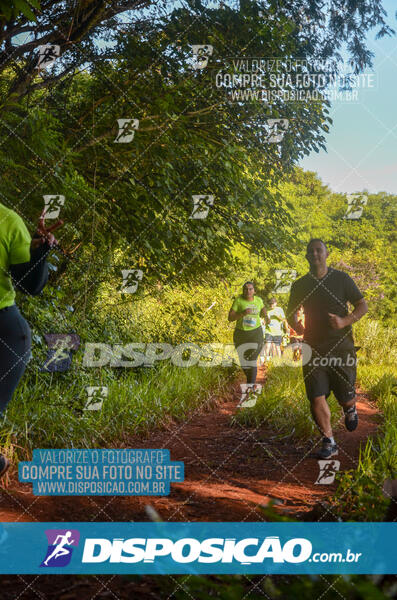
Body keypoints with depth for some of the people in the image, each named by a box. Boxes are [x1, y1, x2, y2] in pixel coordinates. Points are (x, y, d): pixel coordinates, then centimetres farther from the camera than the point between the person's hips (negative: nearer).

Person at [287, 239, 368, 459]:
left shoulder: (342, 279, 1)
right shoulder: (300, 285, 7)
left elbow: (362, 306, 3)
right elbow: (291, 313, 18)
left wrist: (345, 321, -15)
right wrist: (298, 327, -4)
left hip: (341, 344, -1)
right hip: (313, 347, 2)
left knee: (345, 397, 4)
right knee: (316, 397, -7)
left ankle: (350, 410, 41)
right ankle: (329, 443, 7)